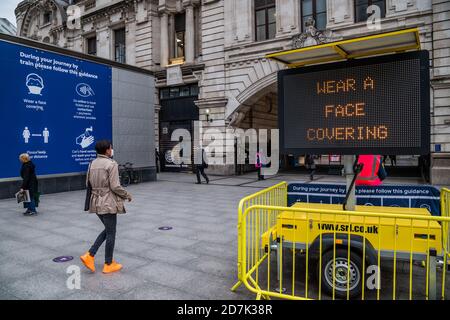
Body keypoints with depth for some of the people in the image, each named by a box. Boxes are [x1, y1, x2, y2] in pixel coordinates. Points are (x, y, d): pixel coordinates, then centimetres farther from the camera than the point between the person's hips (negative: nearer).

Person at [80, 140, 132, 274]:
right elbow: (115, 186, -19)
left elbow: (88, 183, 12)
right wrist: (127, 195, -4)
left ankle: (89, 255, 14)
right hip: (109, 203, -8)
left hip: (96, 202, 8)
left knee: (108, 230, 22)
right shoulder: (111, 164, -16)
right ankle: (108, 264, 18)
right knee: (111, 233, 6)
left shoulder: (92, 164, 7)